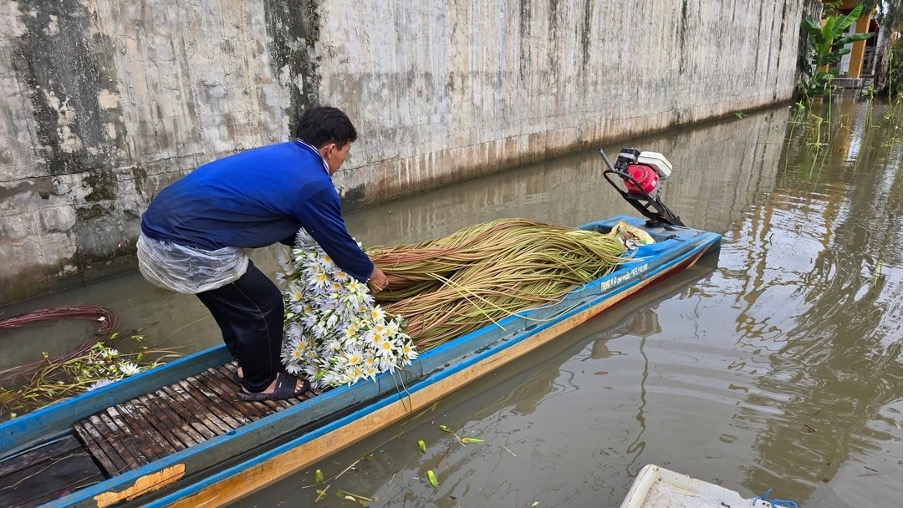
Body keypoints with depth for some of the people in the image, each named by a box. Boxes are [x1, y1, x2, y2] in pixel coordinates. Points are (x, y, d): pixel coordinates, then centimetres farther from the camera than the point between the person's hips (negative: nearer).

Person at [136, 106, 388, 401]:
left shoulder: (282, 156, 18)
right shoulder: (313, 184, -10)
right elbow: (337, 240, 3)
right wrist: (369, 273, 20)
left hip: (160, 227, 10)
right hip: (187, 248, -10)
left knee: (234, 301, 26)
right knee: (264, 305, 6)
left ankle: (250, 365, 44)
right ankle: (259, 383, 27)